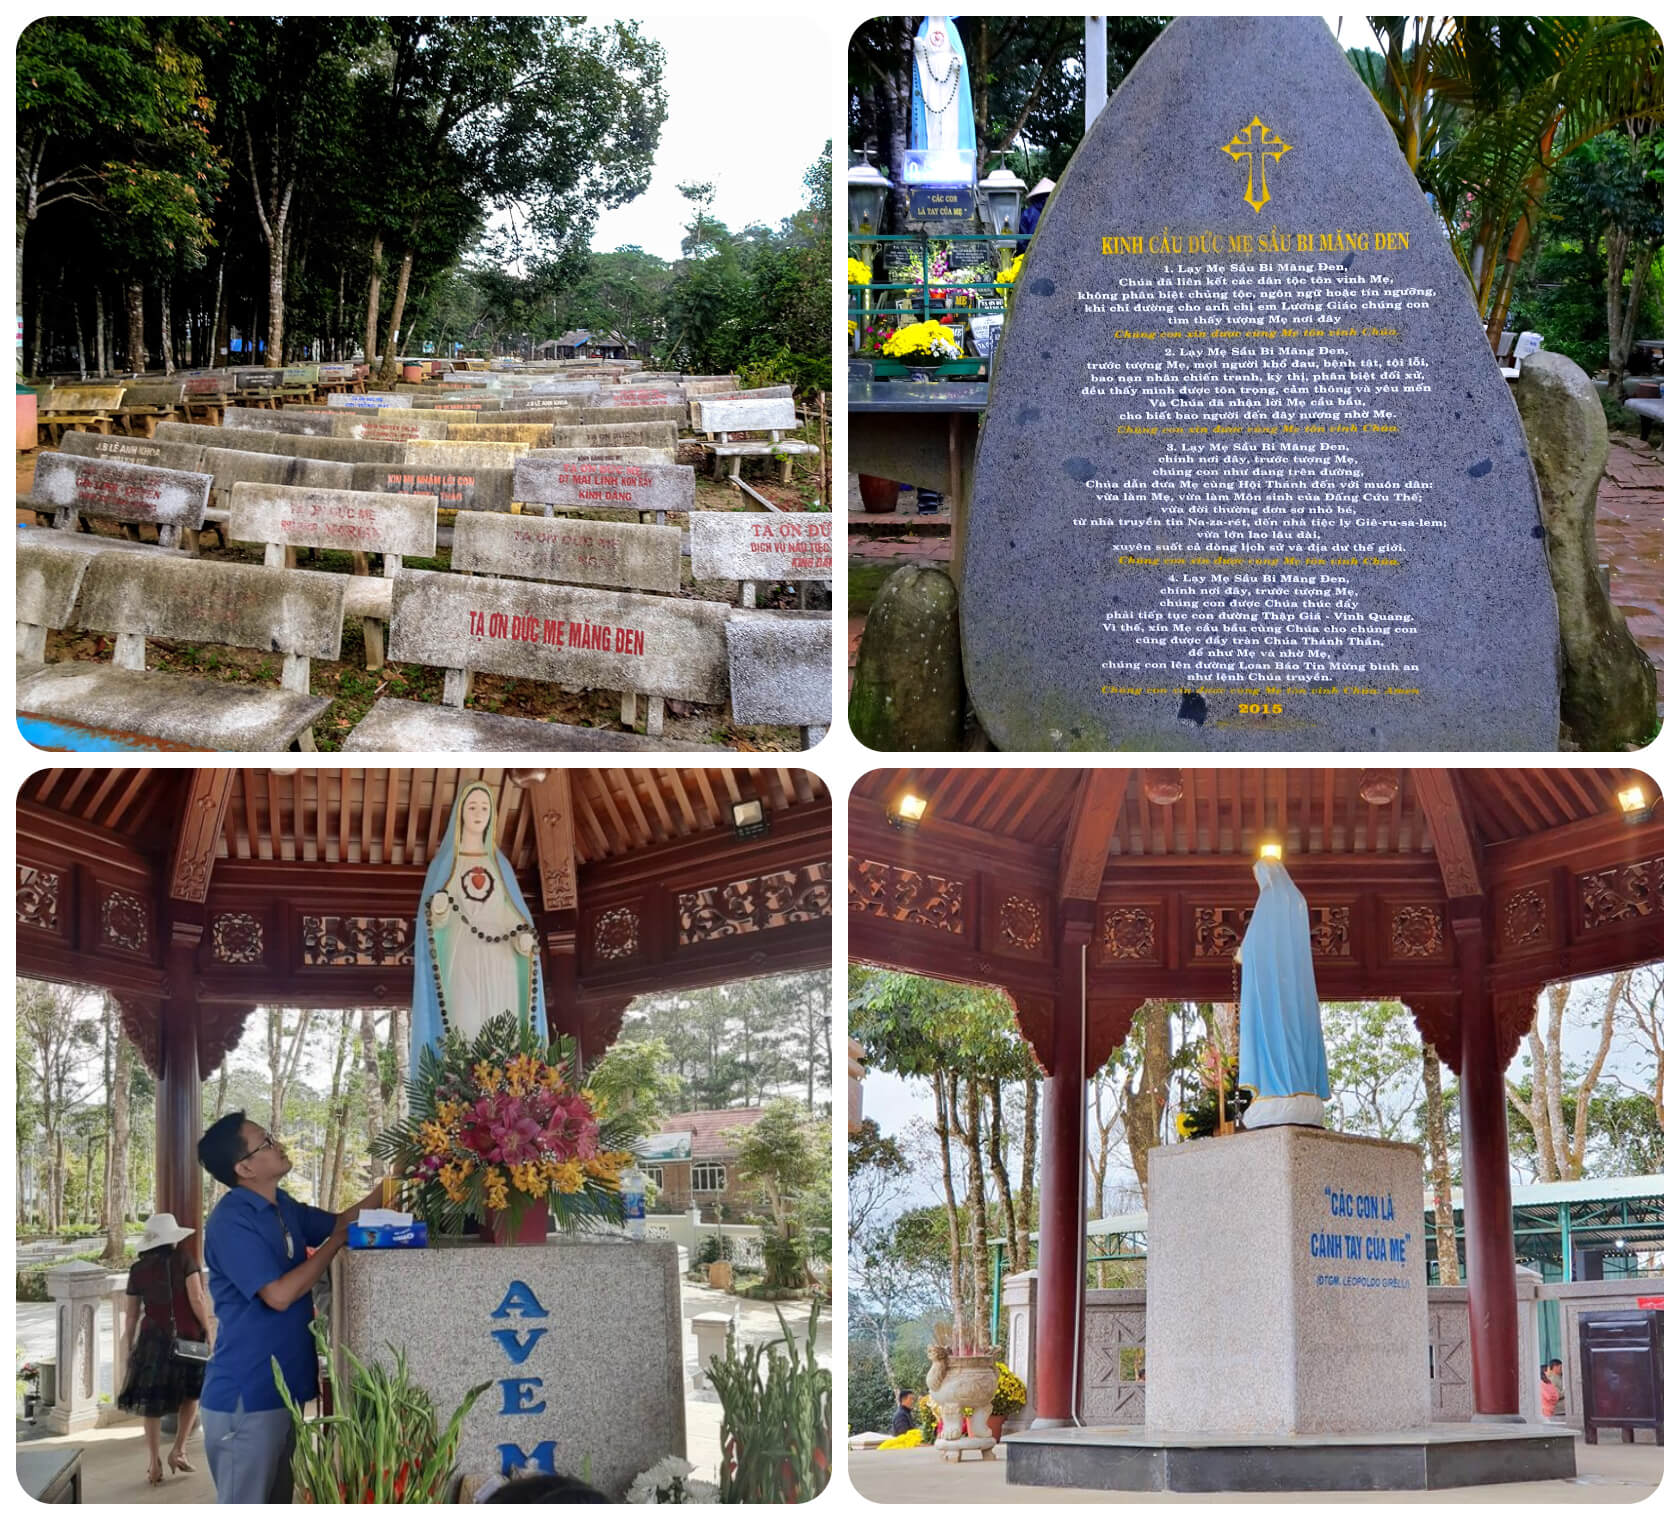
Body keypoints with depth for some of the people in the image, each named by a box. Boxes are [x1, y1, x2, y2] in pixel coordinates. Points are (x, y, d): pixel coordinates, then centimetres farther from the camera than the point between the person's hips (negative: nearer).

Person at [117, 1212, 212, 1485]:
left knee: (152, 1401, 8)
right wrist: (207, 1330, -2)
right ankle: (179, 1450, 8)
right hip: (188, 1337, -2)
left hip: (153, 1339, 2)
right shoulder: (183, 1261, -5)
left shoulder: (138, 1270, 4)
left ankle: (154, 1463, 5)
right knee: (191, 1393, 18)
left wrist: (130, 1347, 15)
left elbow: (131, 1315, 7)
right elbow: (197, 1299, -12)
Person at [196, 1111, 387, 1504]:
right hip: (246, 1395, -9)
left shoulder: (283, 1206, 9)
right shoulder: (231, 1222, -19)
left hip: (283, 1388, 9)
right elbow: (279, 1294, -24)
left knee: (276, 1506, 17)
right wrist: (336, 1243, -14)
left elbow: (341, 1222, 23)